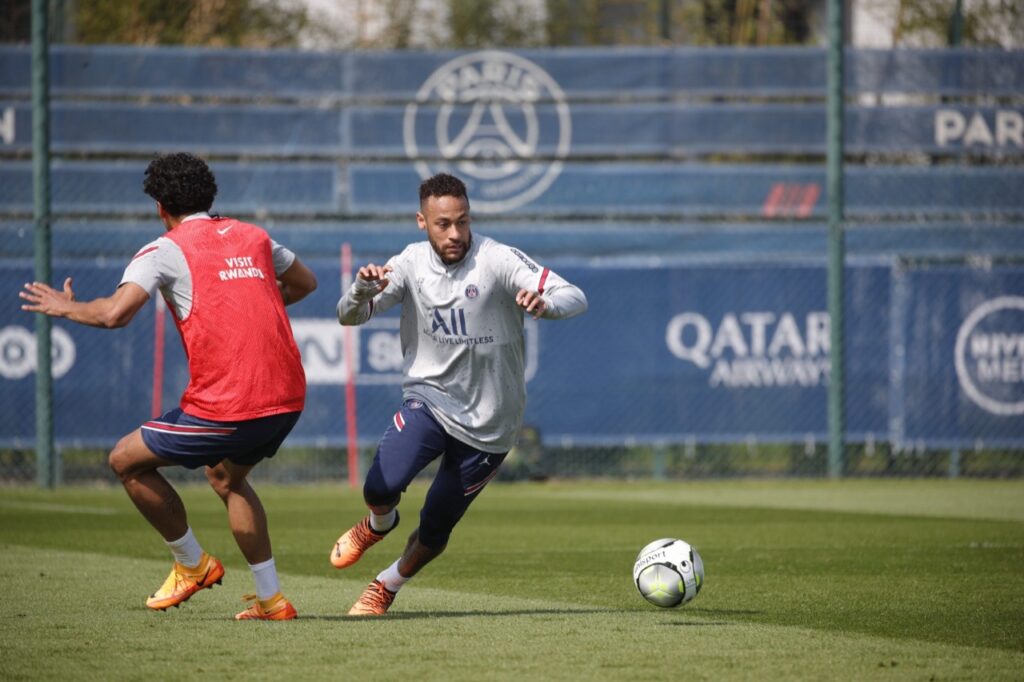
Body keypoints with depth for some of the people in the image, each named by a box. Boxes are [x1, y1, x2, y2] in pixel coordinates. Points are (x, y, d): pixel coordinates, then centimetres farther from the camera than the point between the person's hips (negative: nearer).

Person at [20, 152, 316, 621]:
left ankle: (192, 565, 20)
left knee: (127, 460, 11)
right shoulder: (252, 236, 15)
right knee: (226, 477, 31)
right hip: (288, 396, 7)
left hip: (226, 407, -7)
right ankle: (271, 599, 25)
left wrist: (65, 307, 2)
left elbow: (115, 314, -16)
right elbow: (305, 282, 31)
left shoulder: (165, 251, -3)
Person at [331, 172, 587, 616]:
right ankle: (378, 526, 13)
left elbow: (575, 299, -23)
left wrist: (544, 303, -47)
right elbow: (349, 317, -4)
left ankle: (386, 588, 38)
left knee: (434, 532, 7)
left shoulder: (498, 260, -17)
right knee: (381, 487, -24)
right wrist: (362, 290, -28)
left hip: (488, 424, -1)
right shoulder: (412, 263, -5)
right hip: (428, 400, 1)